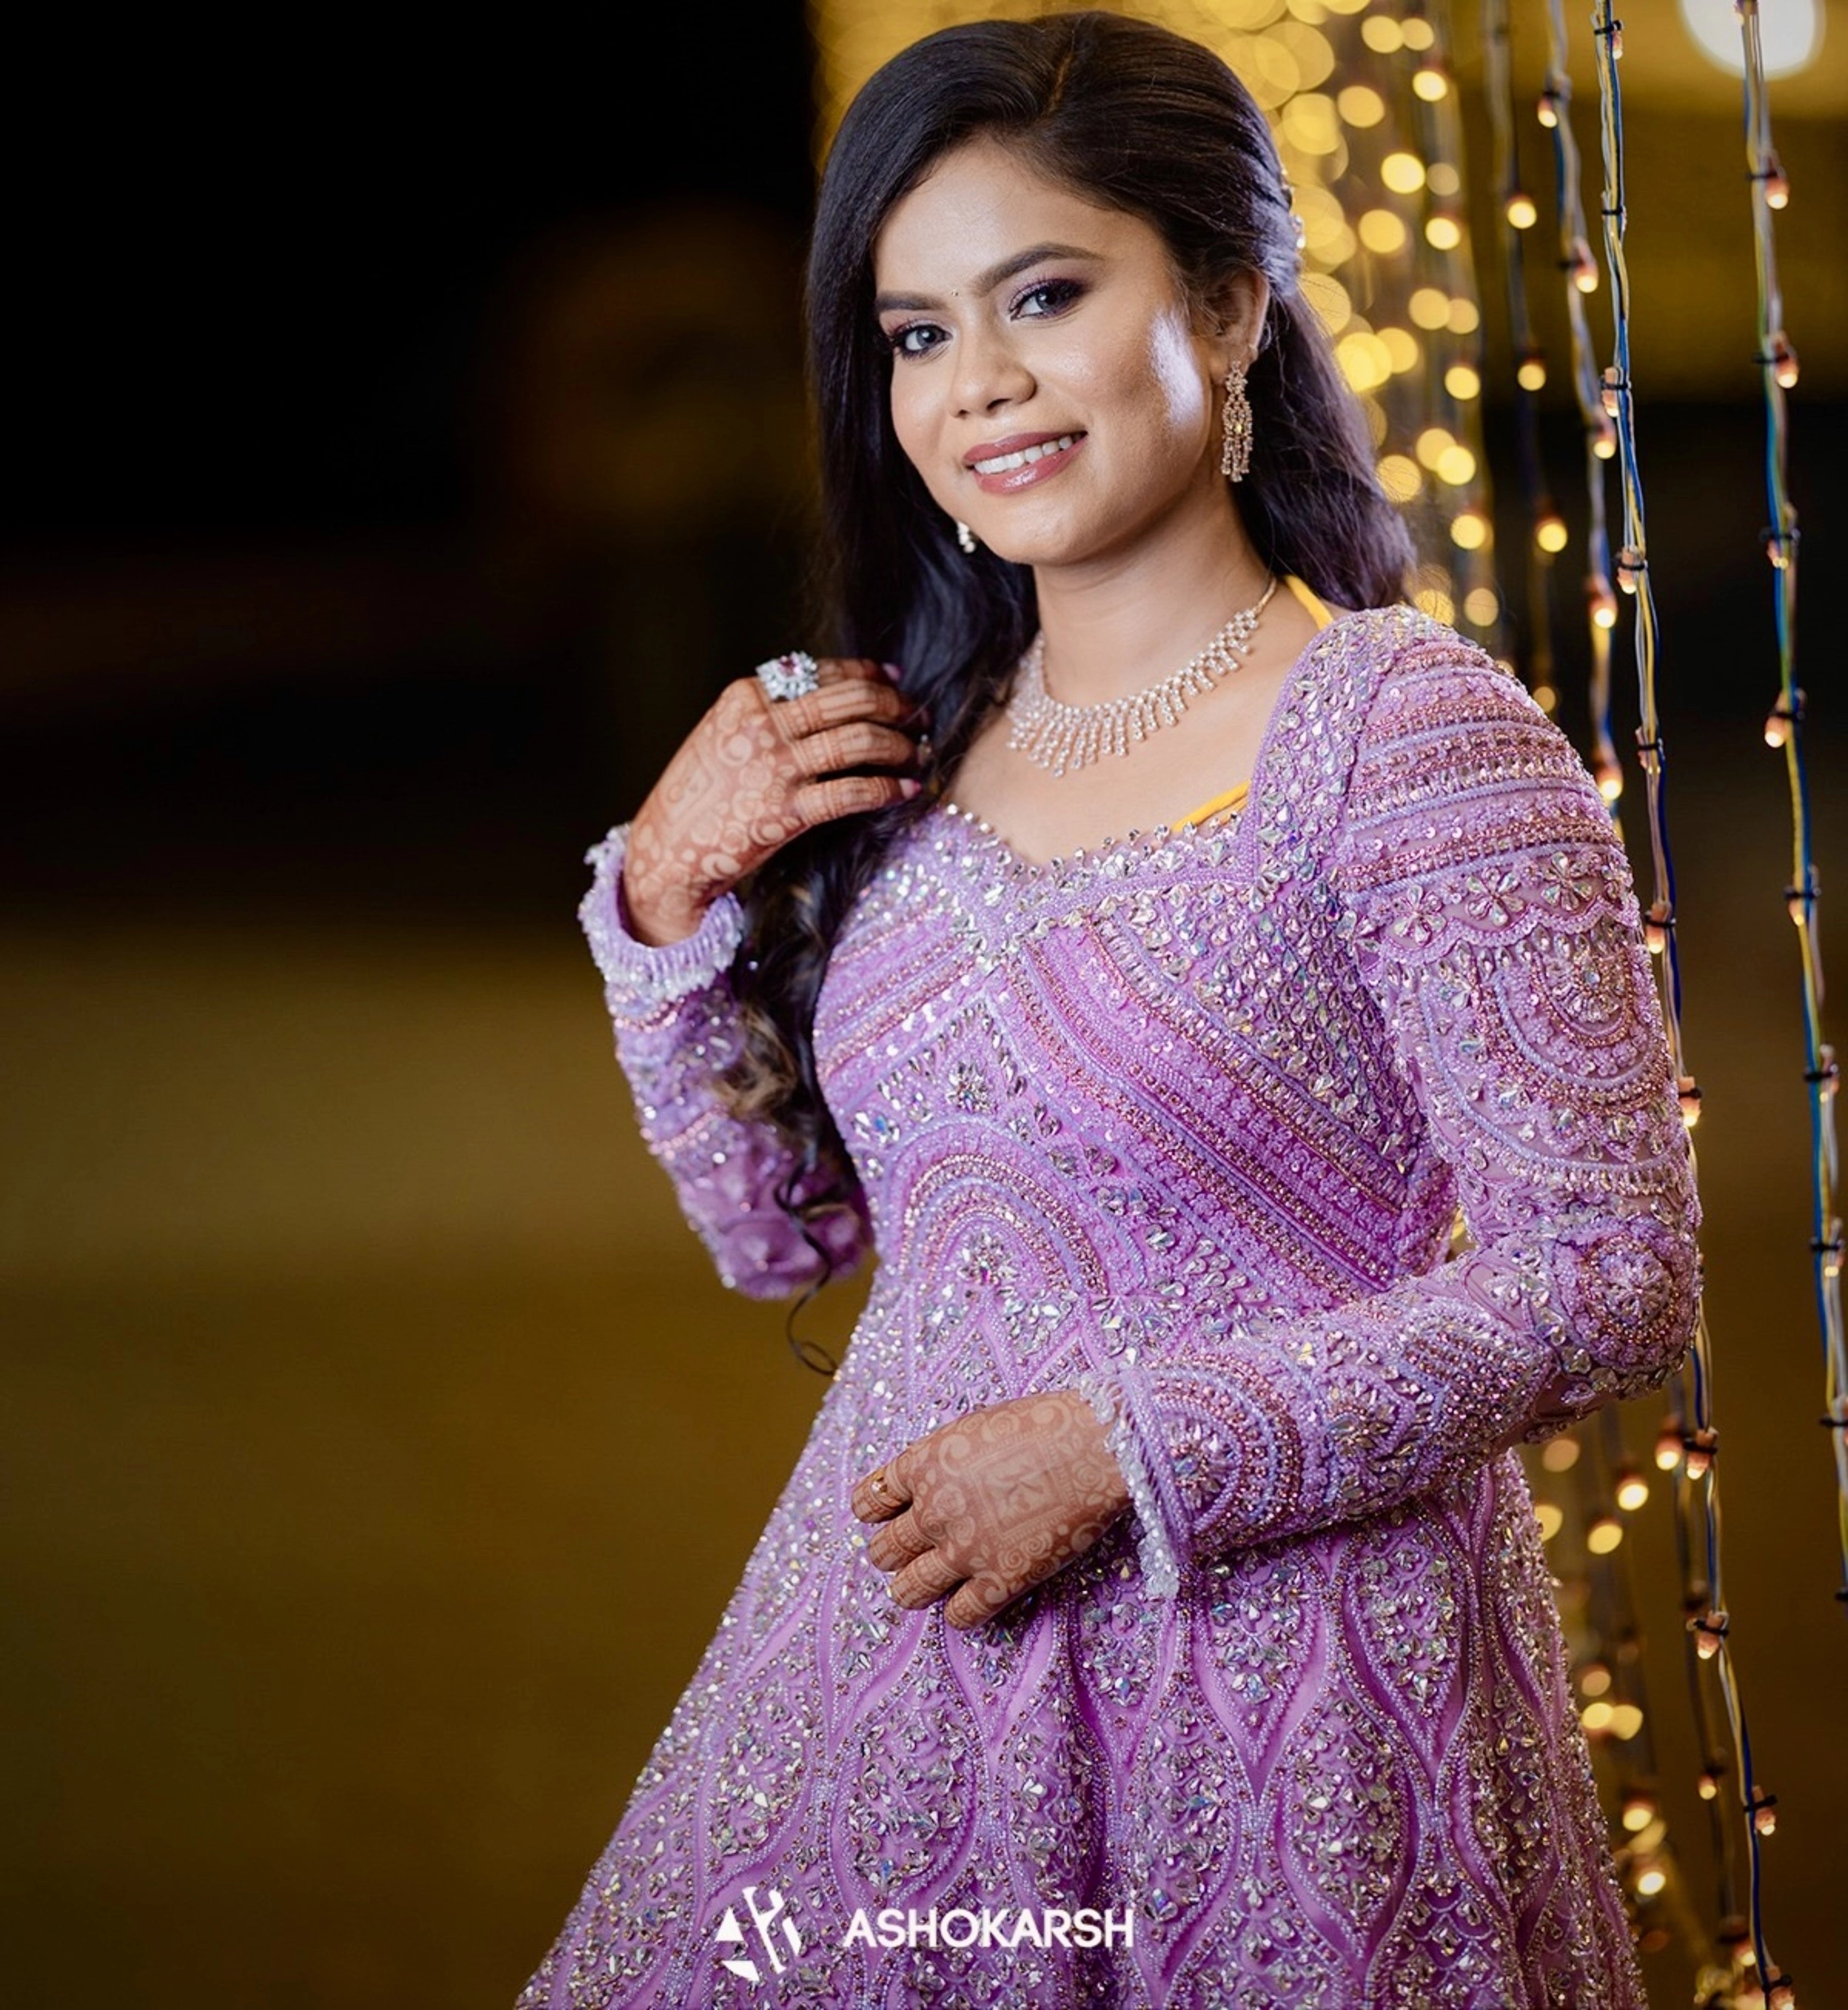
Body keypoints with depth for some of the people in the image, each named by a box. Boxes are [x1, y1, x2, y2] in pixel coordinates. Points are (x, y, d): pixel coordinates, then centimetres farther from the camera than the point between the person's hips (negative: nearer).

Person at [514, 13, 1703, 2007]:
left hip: (1275, 1695, -5)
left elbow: (1608, 1277, -16)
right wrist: (669, 896, -3)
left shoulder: (1404, 728, -13)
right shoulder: (915, 745, 5)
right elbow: (782, 1227, 12)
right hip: (903, 1668, 6)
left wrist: (1121, 1447, -19)